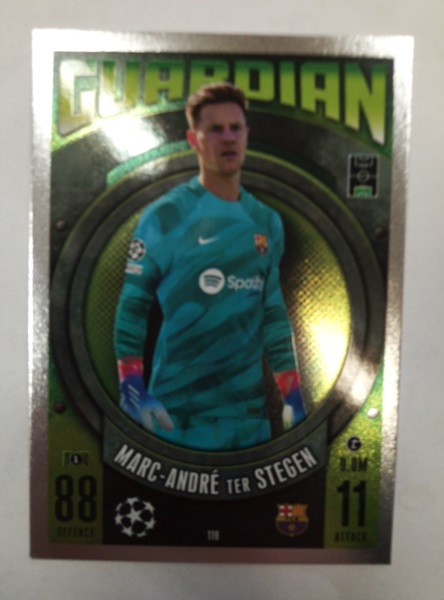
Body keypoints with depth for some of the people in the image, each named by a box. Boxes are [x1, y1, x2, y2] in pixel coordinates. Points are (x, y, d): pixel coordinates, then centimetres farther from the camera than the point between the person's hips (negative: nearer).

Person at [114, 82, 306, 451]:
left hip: (250, 407, 5)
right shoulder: (165, 217, -8)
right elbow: (131, 306, -6)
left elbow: (273, 313, 11)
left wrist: (293, 395, 9)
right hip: (178, 411, -4)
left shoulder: (267, 222, 8)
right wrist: (133, 392, -15)